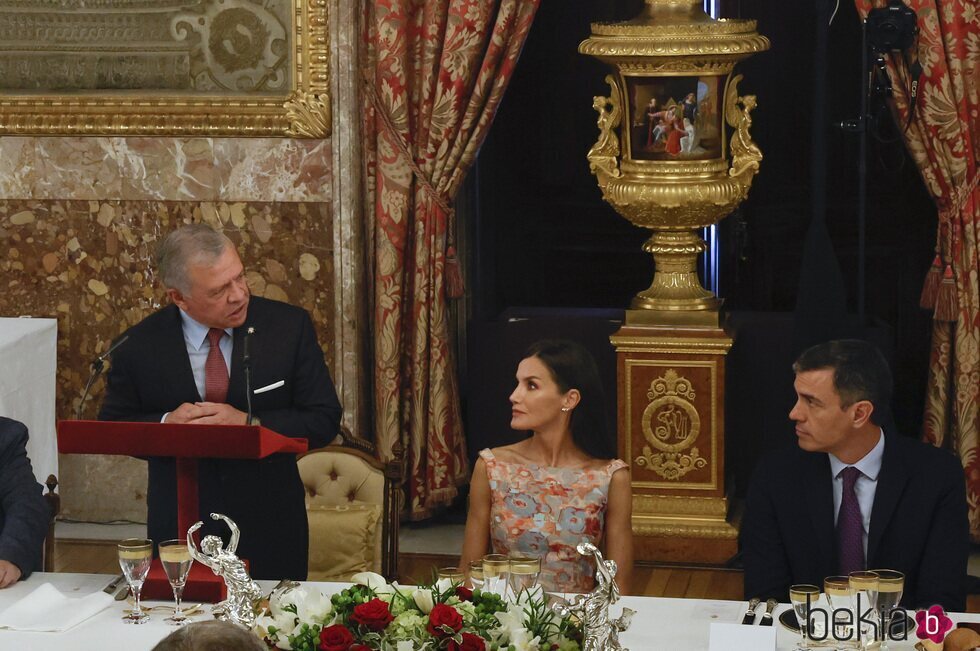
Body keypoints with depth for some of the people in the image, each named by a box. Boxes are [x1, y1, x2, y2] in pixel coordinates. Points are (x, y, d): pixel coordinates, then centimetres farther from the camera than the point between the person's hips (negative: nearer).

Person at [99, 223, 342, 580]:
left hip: (269, 528, 0)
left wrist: (248, 424, -20)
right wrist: (165, 424, -18)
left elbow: (324, 420, -5)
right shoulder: (139, 346, -7)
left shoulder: (289, 326, -7)